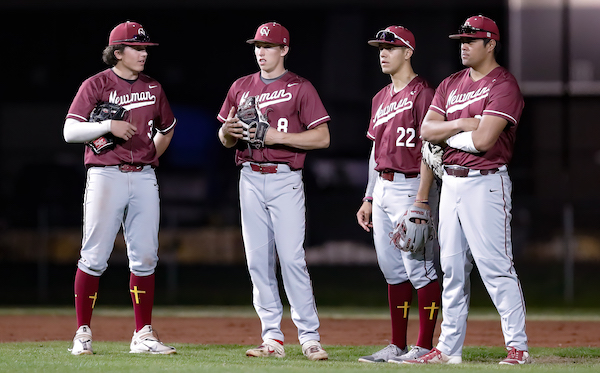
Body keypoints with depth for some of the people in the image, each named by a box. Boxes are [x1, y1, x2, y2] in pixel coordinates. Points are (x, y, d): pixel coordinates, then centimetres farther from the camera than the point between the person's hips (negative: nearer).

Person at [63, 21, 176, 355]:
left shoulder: (153, 88, 12)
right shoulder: (96, 86, -3)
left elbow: (167, 128, 28)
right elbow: (70, 131, -10)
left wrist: (150, 158, 15)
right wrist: (108, 126, -22)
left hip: (144, 178, 5)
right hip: (106, 175, -5)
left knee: (145, 258, 3)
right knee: (95, 257, -6)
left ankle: (144, 335, 7)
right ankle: (83, 333, 0)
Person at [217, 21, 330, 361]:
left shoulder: (300, 88, -1)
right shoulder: (241, 87, 14)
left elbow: (322, 138, -8)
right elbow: (225, 140, 18)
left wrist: (277, 136, -16)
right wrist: (228, 130, -6)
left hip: (285, 180, -5)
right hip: (251, 179, 5)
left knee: (292, 257, -11)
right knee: (258, 260, 3)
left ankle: (310, 337, -8)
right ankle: (273, 338, 7)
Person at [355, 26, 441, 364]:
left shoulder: (422, 93, -10)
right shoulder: (381, 98, 17)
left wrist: (421, 200, -21)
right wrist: (369, 199, 19)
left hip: (411, 187, -9)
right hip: (382, 188, 9)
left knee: (418, 268, -7)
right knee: (393, 269, 10)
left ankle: (424, 346, -5)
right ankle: (397, 346, 14)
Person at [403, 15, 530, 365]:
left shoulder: (504, 85, -9)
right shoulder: (451, 84, 15)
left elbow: (484, 139, -20)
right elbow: (427, 129, 5)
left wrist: (448, 134, -4)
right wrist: (463, 124, -10)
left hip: (485, 183, -8)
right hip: (451, 183, 8)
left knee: (496, 267, -11)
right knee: (452, 269, 10)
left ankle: (518, 347, -9)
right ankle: (449, 348, 15)